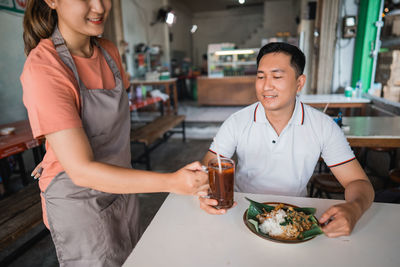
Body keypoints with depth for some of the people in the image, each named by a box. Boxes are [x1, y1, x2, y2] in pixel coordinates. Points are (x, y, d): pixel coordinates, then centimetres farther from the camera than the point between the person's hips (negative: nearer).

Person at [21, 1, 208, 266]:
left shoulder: (109, 50, -3)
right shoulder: (43, 68, -25)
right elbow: (81, 171, -30)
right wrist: (172, 182, -36)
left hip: (121, 186, 6)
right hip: (79, 200, -6)